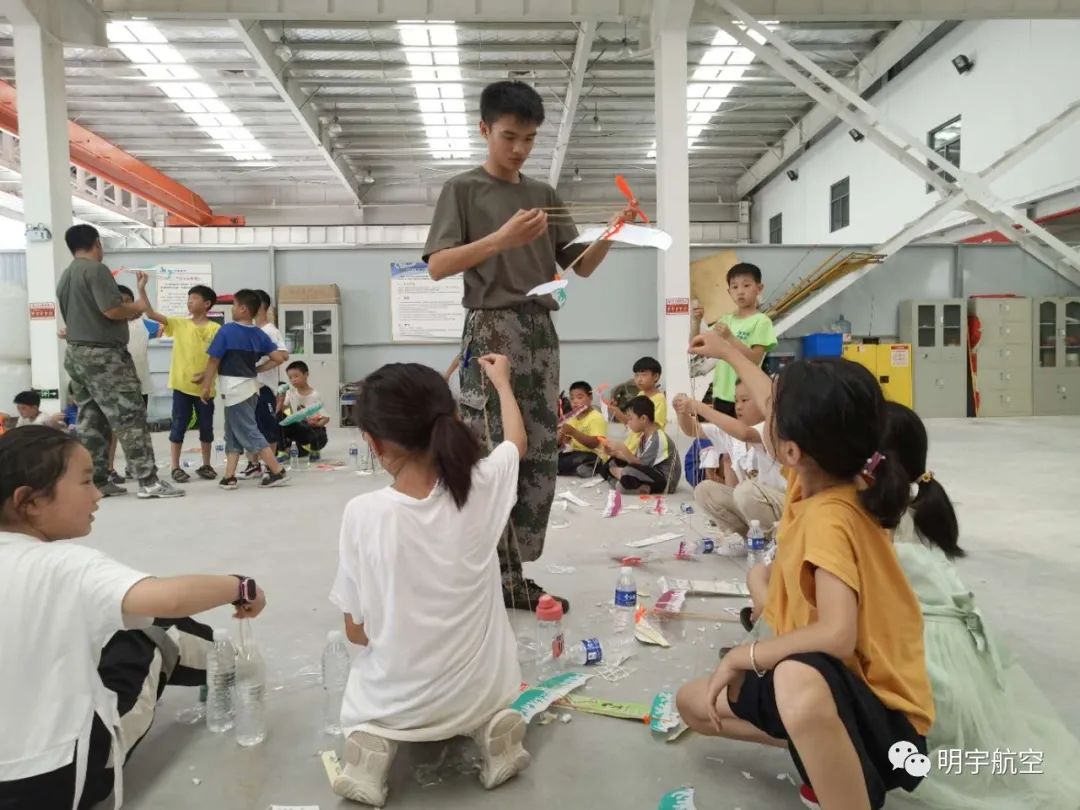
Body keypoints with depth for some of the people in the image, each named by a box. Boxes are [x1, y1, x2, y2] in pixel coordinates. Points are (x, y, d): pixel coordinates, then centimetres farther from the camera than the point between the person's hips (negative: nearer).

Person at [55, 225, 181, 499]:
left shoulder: (65, 277, 17)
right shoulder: (96, 269, -12)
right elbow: (112, 310, -22)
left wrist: (128, 313, 18)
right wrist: (138, 307, -4)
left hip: (76, 354, 9)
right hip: (103, 355, -9)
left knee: (90, 421, 10)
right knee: (130, 417, -8)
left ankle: (96, 482, 13)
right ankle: (148, 481, -9)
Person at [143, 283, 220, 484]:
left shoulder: (215, 328, -2)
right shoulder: (178, 324, 5)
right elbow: (151, 314, -2)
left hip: (204, 387, -1)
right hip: (181, 385, 1)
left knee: (206, 426, 8)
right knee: (179, 426, 4)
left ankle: (206, 465, 21)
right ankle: (176, 467, 11)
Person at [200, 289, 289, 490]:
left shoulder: (226, 331, -13)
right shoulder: (259, 334, 5)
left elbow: (214, 361, -10)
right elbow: (278, 357, 3)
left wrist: (206, 386, 0)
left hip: (235, 389, -7)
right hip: (251, 387, 7)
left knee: (249, 433, -2)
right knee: (233, 434, 14)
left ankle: (277, 471, -3)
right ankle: (229, 477, 14)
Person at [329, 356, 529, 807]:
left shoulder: (362, 513, -22)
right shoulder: (481, 486, -17)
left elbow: (357, 631, -11)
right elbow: (518, 443, 8)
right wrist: (502, 381, 24)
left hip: (395, 701, -1)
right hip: (480, 689, 2)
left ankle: (378, 739, 3)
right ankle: (489, 725, 6)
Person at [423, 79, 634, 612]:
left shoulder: (544, 195, 17)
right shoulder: (463, 189, 4)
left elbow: (581, 267, 16)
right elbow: (437, 266, -8)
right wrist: (503, 237, -17)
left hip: (541, 331, 6)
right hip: (492, 330, -5)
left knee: (540, 458, 4)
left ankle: (513, 574, 14)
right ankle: (497, 581, 3)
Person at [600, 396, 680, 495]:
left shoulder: (659, 438, -19)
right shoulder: (644, 436, 9)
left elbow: (640, 464, -22)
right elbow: (636, 459, 9)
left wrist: (622, 448, -22)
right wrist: (615, 453, 1)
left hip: (664, 482, -10)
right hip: (649, 474, 10)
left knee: (629, 472, -37)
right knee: (613, 463, 6)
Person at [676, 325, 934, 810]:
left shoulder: (829, 520, -28)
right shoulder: (820, 478, -3)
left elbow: (837, 636, -39)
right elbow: (777, 410, 15)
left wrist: (744, 655, -25)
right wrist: (731, 352, 28)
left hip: (880, 709, -9)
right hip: (825, 686, 9)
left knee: (798, 680, -44)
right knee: (694, 703, 12)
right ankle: (830, 753, 8)